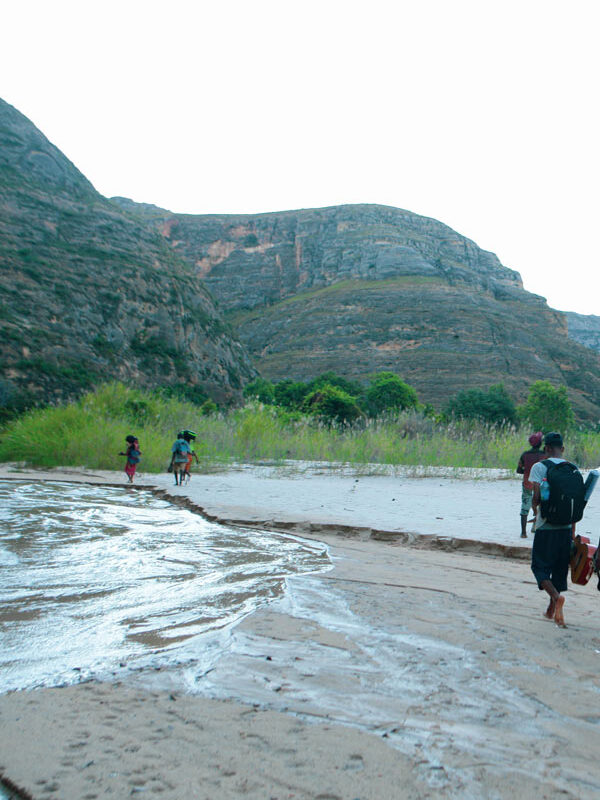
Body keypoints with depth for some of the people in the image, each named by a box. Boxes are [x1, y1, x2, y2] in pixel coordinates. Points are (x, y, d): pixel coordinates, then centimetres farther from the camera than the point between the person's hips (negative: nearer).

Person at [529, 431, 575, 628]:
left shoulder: (539, 467, -8)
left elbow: (537, 496, -17)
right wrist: (573, 530, 12)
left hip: (546, 526, -4)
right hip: (566, 527, 4)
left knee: (540, 566, 6)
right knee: (560, 566, 14)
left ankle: (556, 597, -19)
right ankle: (552, 610, 21)